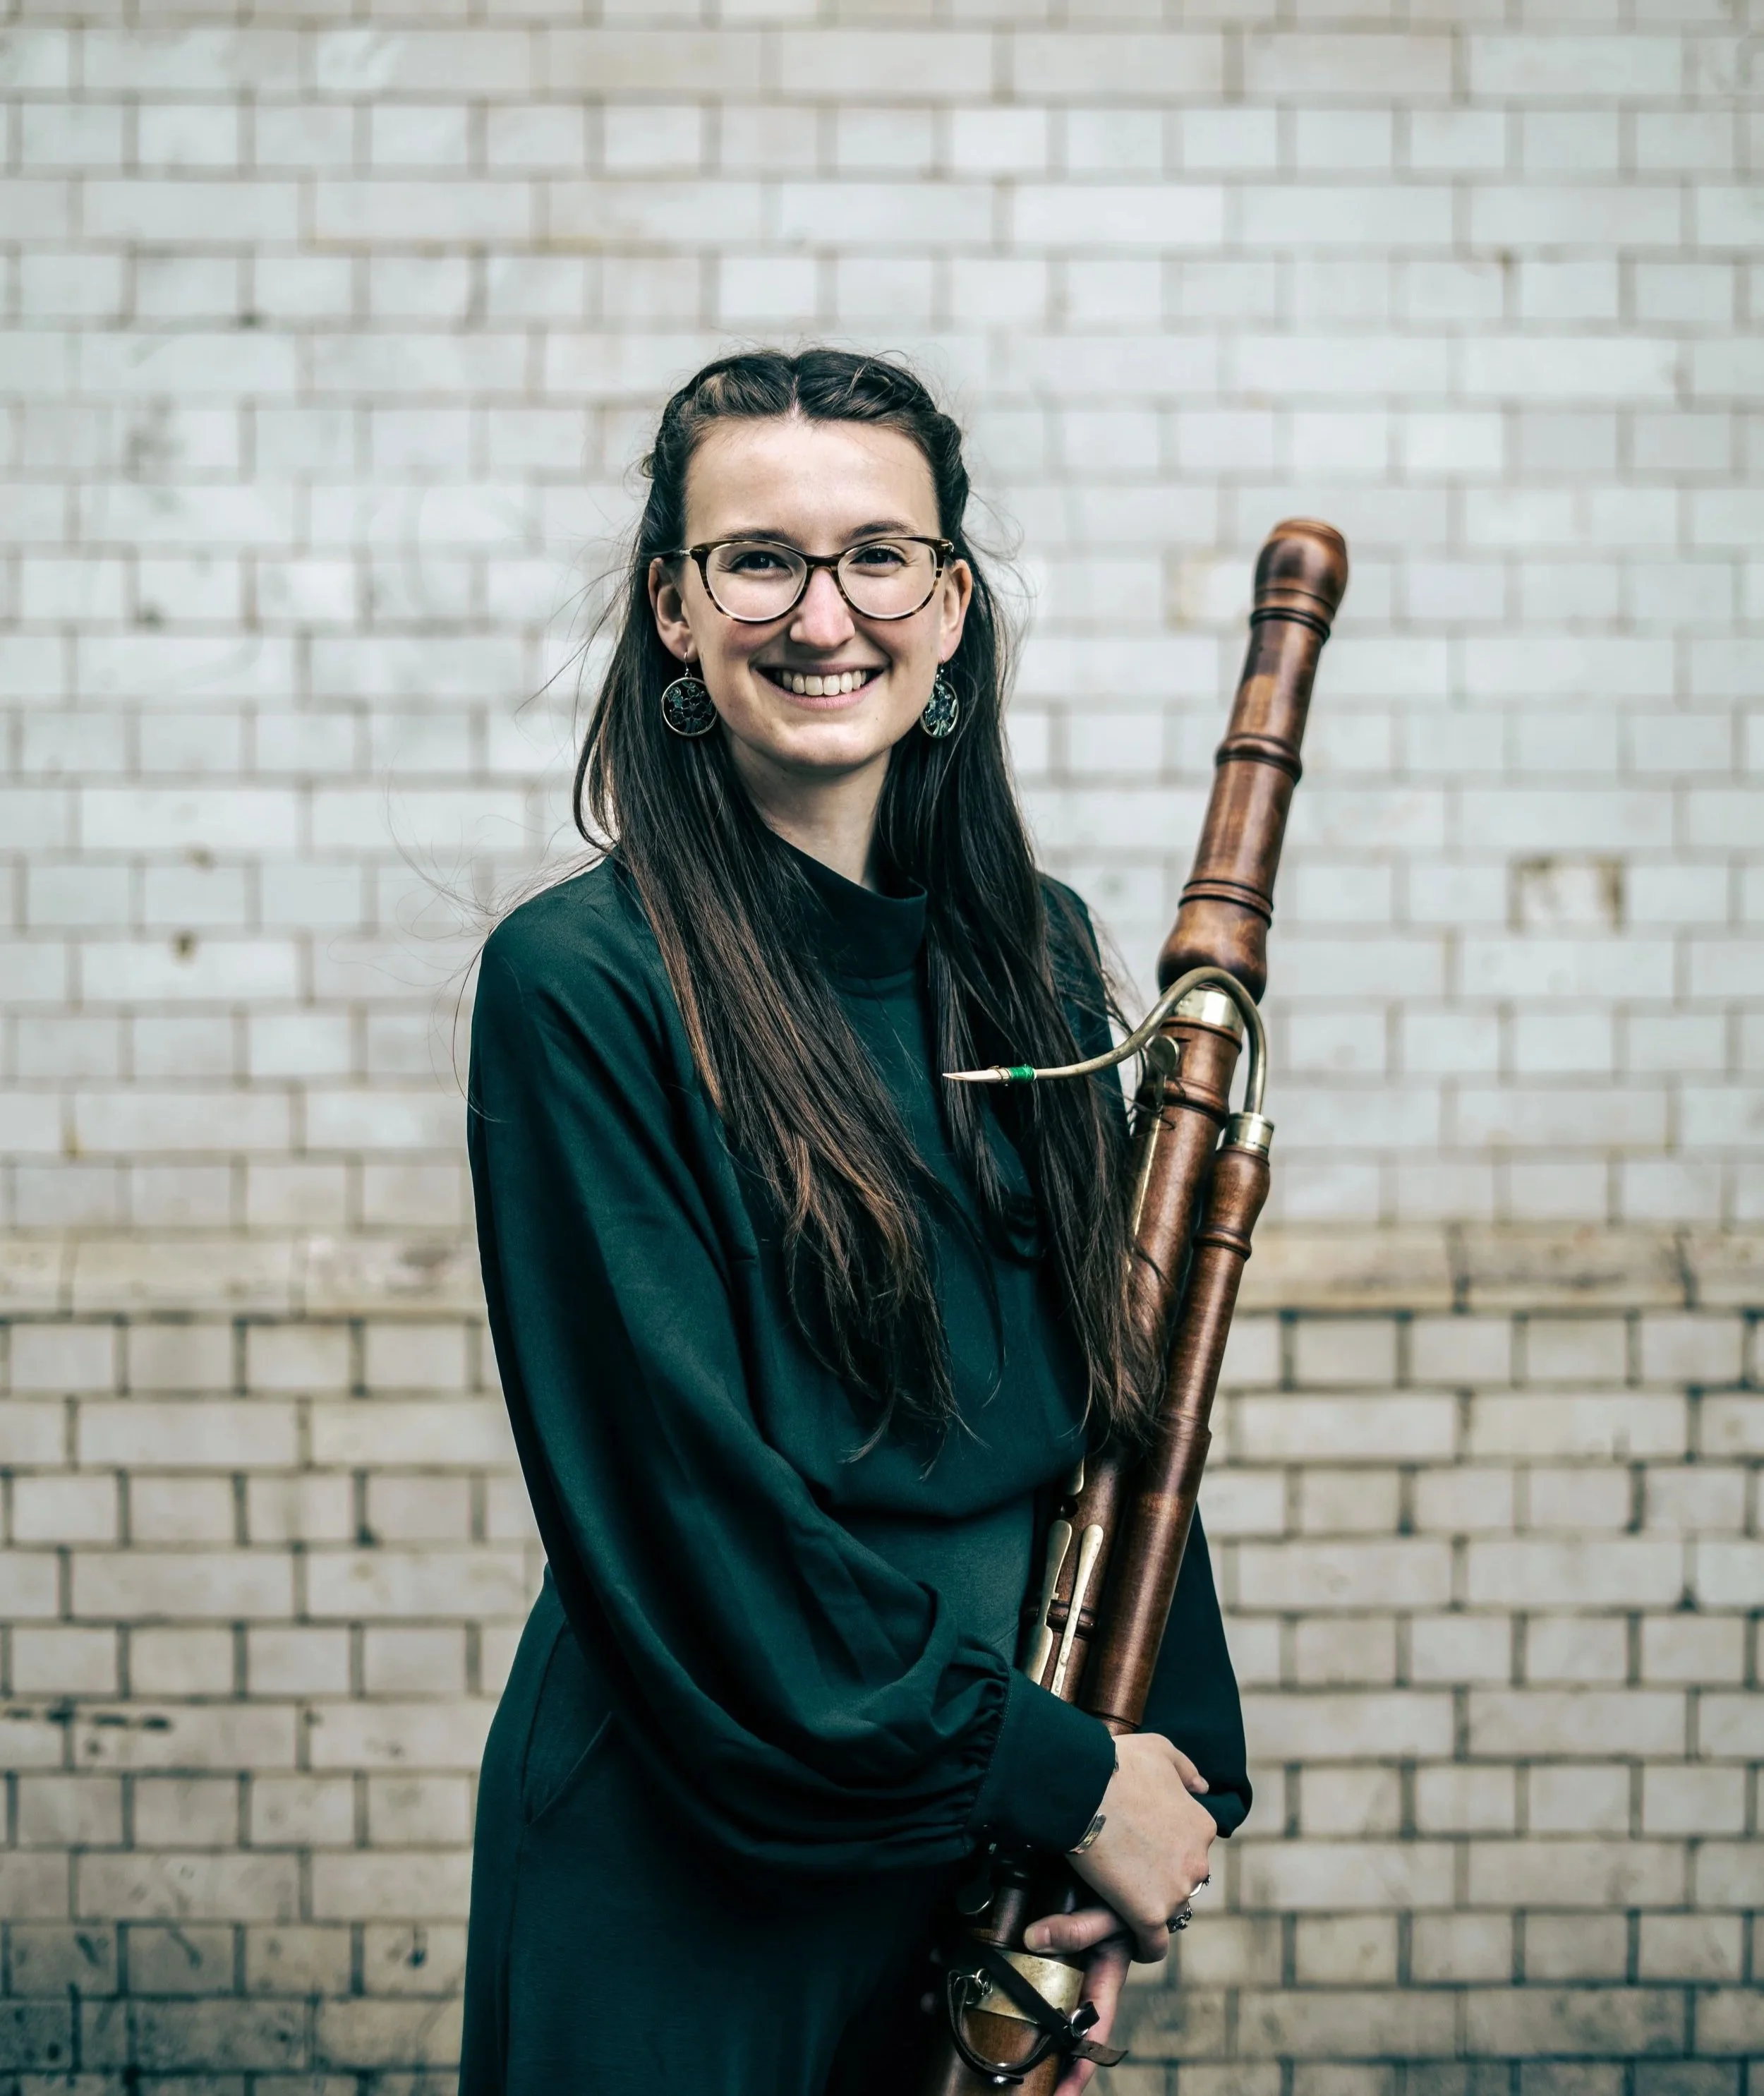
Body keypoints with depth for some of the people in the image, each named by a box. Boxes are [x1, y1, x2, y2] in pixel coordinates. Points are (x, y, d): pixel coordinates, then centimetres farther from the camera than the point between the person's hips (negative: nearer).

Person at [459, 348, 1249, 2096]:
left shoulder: (1029, 951, 5)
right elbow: (672, 1482, -18)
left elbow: (1112, 1389, 8)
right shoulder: (583, 983, -14)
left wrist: (1171, 1768, -4)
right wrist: (1056, 1772, -15)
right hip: (687, 1883, -5)